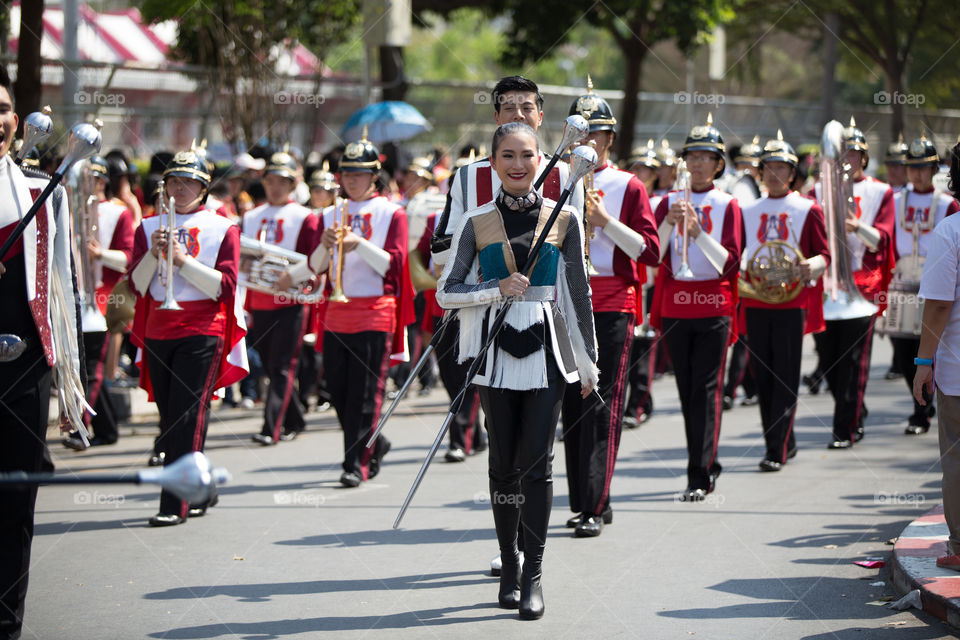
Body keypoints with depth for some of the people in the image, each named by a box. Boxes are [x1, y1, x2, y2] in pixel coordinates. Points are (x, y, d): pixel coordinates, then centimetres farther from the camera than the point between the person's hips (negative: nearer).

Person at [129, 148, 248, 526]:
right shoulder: (148, 227, 11)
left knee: (187, 417, -11)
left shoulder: (222, 228, 1)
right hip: (158, 331, 4)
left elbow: (224, 286, -7)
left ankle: (175, 505, -12)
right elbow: (137, 285, 5)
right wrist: (154, 253, -12)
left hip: (202, 332, -4)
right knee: (169, 419, 8)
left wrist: (183, 259, -15)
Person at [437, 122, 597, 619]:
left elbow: (578, 293, 8)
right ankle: (508, 568, 17)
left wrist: (588, 361, 9)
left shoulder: (563, 219, 4)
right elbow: (446, 292, 3)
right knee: (503, 463, 5)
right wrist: (497, 289, -12)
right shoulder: (477, 222, 4)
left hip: (546, 351, -1)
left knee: (536, 464, -6)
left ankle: (533, 576, -2)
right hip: (497, 351, 1)